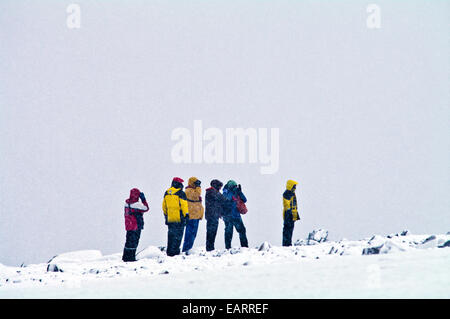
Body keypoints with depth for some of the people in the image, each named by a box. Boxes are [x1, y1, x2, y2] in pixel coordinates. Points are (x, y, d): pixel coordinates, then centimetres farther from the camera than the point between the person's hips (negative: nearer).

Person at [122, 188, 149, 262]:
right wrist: (143, 199, 1)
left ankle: (125, 257, 20)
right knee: (133, 242, -2)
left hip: (128, 226, 8)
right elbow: (146, 208, -4)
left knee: (129, 241, 15)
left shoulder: (127, 203, 6)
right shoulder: (136, 205, -18)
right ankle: (130, 257, 0)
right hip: (136, 227, -8)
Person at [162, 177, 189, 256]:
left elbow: (164, 206, 16)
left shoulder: (167, 193, 8)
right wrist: (186, 214, -5)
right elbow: (184, 205, -12)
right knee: (178, 235, 0)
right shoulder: (180, 193, -10)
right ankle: (174, 251, -5)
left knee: (171, 235, 14)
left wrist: (166, 214, 26)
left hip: (170, 219, 5)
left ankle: (169, 251, 17)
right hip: (179, 218, -5)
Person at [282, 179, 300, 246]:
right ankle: (286, 244, -11)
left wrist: (296, 214, 25)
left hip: (293, 215, 10)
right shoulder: (286, 194, -12)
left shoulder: (292, 194, 19)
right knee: (287, 229, -10)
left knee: (290, 229, 11)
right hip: (288, 215, -10)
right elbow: (286, 205, -18)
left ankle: (289, 243, 16)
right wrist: (289, 212, -23)